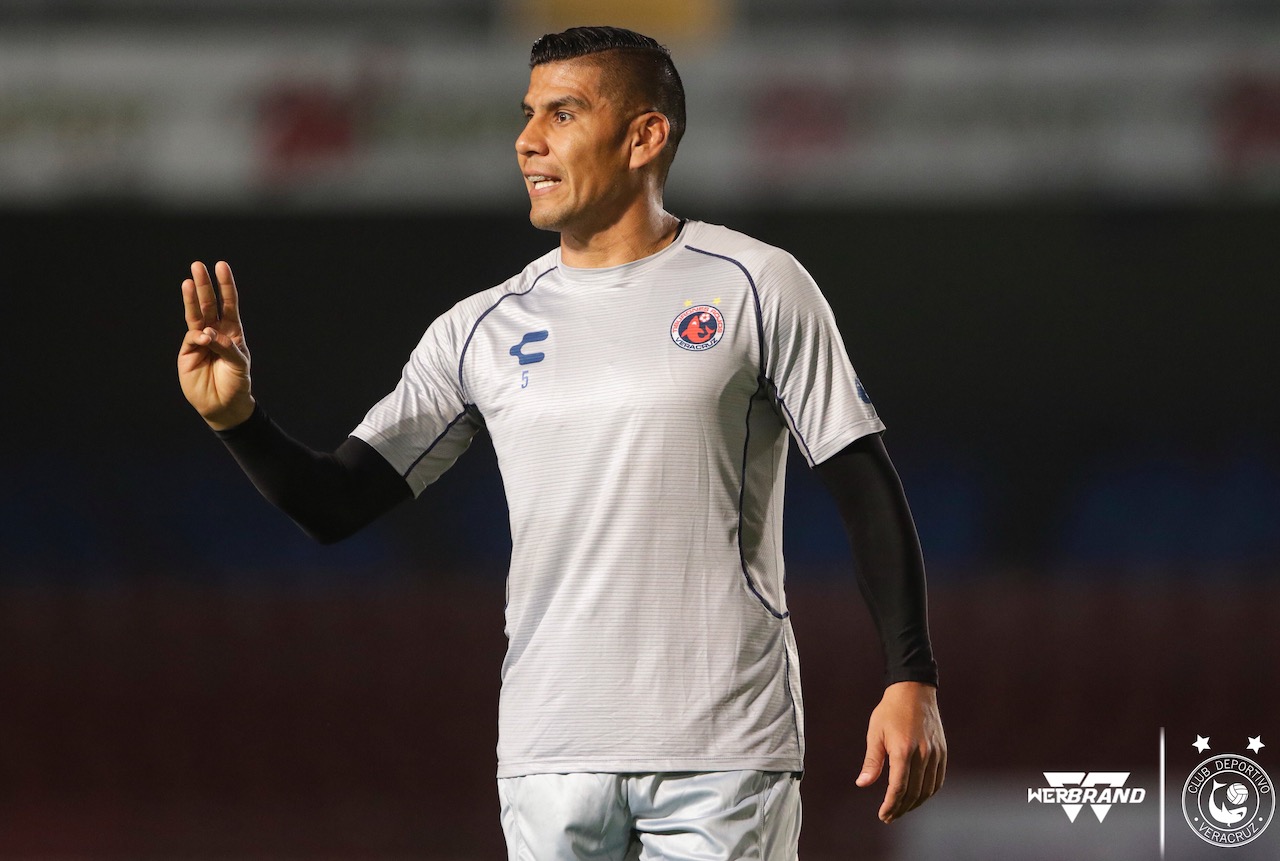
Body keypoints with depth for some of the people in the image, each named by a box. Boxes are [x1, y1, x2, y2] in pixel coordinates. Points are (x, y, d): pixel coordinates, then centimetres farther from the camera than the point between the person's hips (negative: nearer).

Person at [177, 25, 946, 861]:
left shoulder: (754, 287, 1)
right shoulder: (483, 329, 9)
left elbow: (864, 481, 0)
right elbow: (337, 505, 8)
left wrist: (911, 680, -7)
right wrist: (236, 416, -10)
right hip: (553, 755, 3)